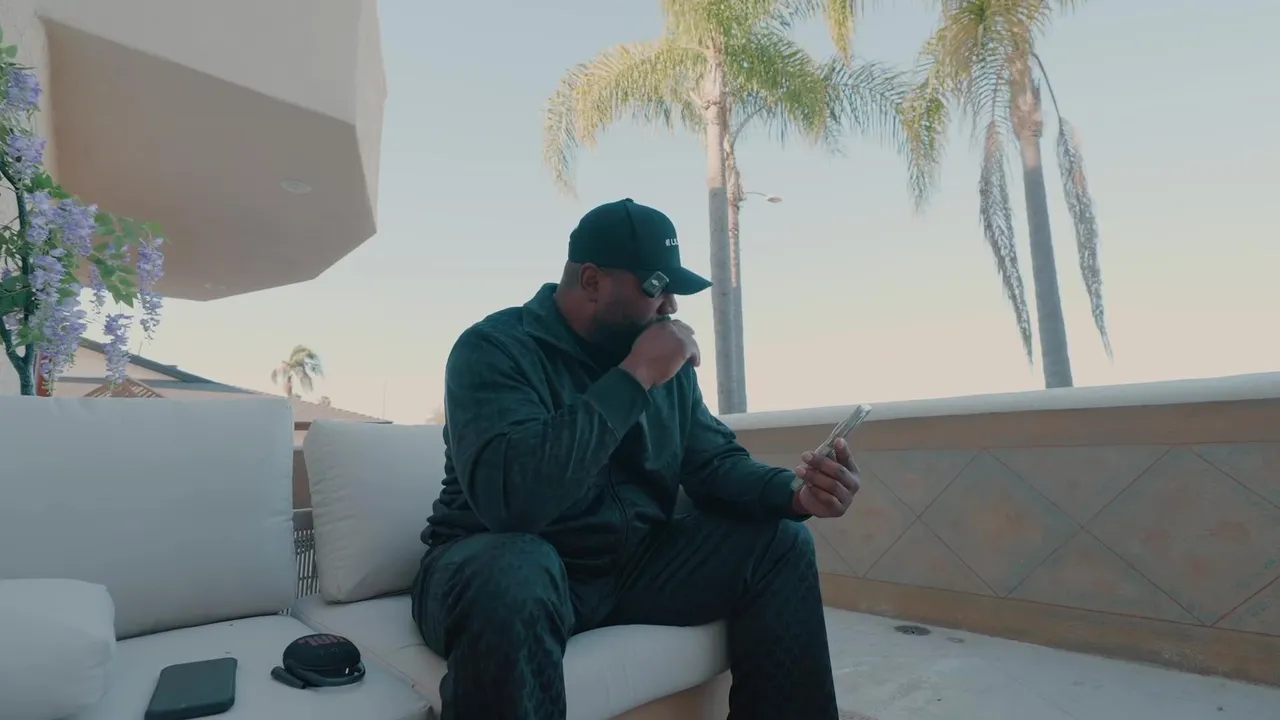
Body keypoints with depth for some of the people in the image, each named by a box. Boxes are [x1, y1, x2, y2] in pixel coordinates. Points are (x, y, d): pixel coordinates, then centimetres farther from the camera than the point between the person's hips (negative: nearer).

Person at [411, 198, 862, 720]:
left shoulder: (670, 364, 5)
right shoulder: (493, 348, -16)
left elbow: (717, 464, 6)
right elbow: (510, 496, -32)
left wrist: (795, 491, -15)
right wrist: (635, 377, -28)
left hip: (632, 561, 6)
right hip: (511, 560, -5)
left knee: (782, 543, -3)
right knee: (511, 579, -40)